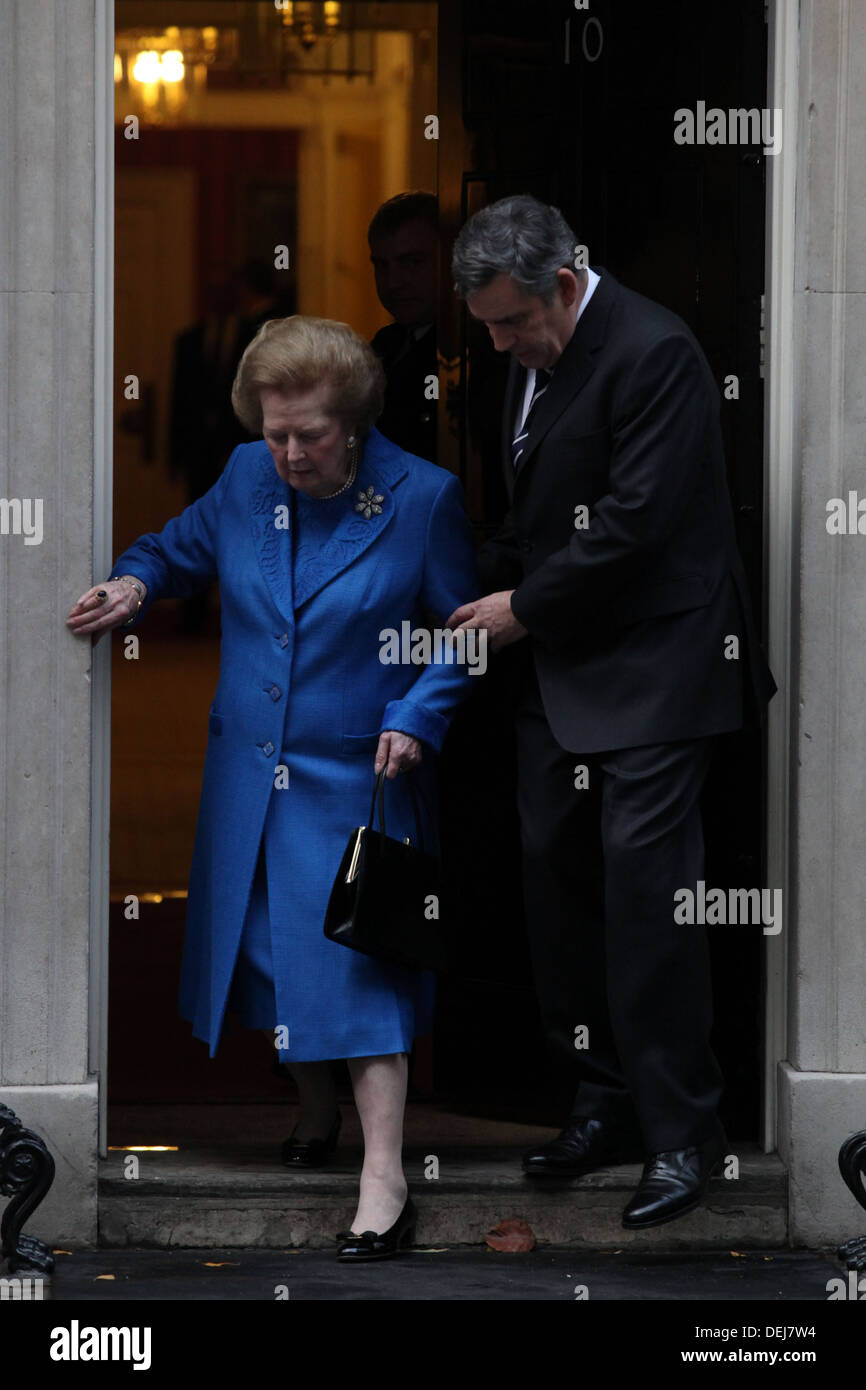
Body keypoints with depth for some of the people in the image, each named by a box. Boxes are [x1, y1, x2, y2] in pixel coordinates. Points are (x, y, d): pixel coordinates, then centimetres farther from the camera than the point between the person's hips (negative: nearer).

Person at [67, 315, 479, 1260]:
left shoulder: (422, 499, -11)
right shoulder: (246, 482, 0)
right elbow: (180, 549, 18)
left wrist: (416, 719, -14)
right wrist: (135, 584, -5)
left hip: (358, 779, -5)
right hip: (250, 775, 5)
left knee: (356, 963, -12)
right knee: (264, 949, 15)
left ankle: (383, 1183, -11)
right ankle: (314, 1110, 41)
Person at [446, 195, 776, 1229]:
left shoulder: (652, 353, -17)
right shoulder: (537, 358, 12)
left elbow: (635, 523, -21)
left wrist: (524, 607, -11)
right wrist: (481, 589, 7)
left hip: (654, 661, -9)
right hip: (564, 667, 9)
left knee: (644, 880, -12)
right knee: (556, 874, 7)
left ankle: (681, 1132, -6)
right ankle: (606, 1104, 15)